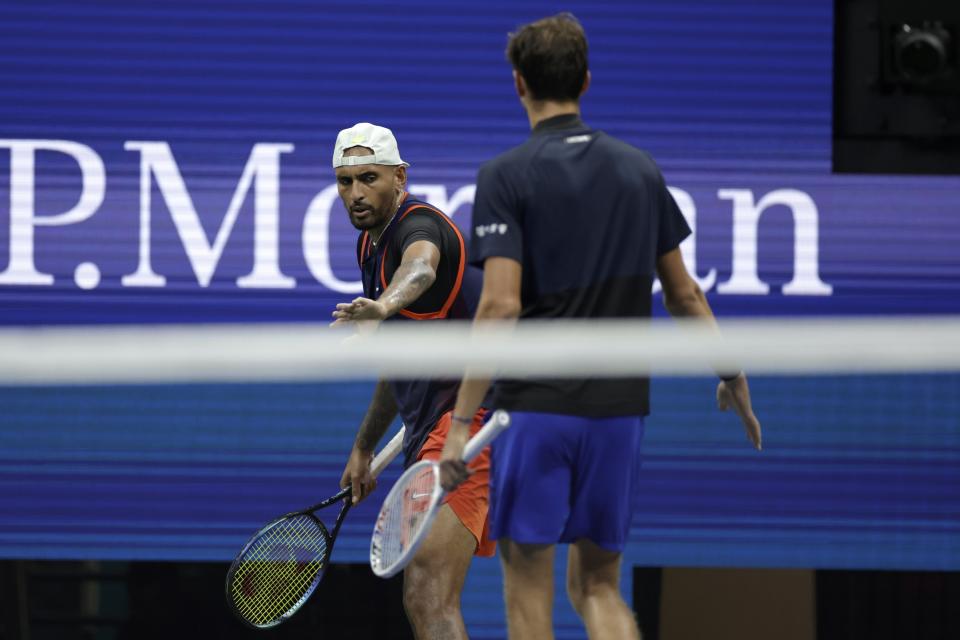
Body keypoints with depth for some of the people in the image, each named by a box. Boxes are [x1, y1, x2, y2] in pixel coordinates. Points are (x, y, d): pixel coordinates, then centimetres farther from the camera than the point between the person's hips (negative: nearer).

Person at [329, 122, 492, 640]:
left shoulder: (419, 224, -13)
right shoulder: (371, 245, 17)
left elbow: (420, 269, -41)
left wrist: (381, 306, -63)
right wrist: (364, 448, 30)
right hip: (427, 438, 11)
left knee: (430, 598, -22)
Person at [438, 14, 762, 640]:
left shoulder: (506, 176, -8)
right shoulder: (640, 170, 7)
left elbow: (500, 304, -17)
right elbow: (684, 293, 12)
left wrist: (462, 421, -16)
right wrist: (732, 375, 27)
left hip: (536, 407, -4)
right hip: (619, 409, 5)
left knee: (528, 587, 5)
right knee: (597, 584, 13)